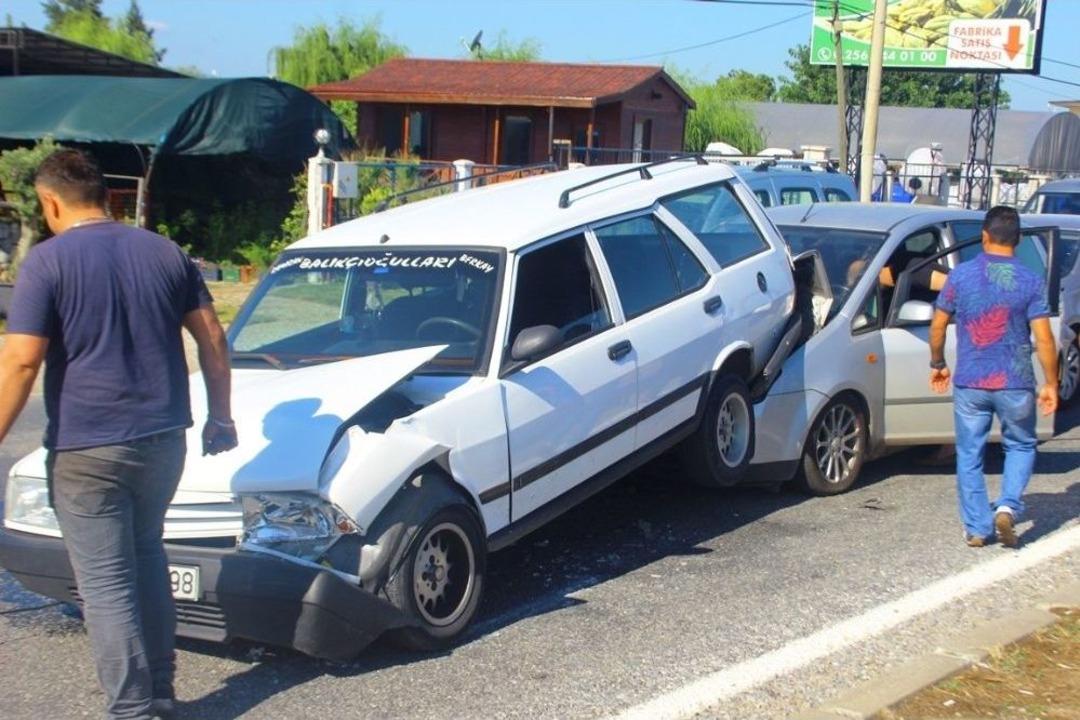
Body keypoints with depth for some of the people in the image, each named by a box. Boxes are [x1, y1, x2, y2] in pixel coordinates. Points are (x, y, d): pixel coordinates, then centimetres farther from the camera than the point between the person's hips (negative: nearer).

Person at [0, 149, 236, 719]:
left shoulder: (48, 262, -8)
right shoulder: (164, 252, 8)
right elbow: (212, 338, 10)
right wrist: (220, 416, 18)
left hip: (86, 448, -6)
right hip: (162, 438, 6)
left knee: (106, 581, 1)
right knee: (146, 555, 22)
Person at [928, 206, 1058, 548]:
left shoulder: (961, 275, -3)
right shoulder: (1031, 282, -6)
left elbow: (938, 326, 2)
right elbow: (1044, 339, -8)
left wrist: (937, 364, 17)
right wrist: (1050, 383, 2)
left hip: (969, 383, 1)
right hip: (1015, 384, 0)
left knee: (969, 455, 11)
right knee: (1020, 447, 19)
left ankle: (977, 527, 13)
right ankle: (1008, 506, -1)